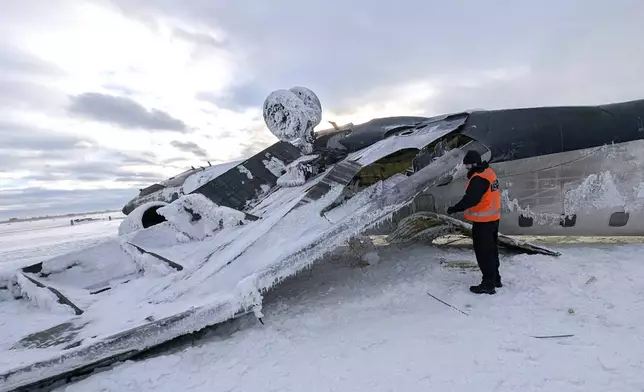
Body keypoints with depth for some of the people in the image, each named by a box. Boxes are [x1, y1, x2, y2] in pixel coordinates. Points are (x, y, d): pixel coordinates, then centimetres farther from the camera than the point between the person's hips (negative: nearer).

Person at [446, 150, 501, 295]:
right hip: (493, 218, 10)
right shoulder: (488, 172, 8)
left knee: (484, 252, 0)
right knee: (491, 250, 20)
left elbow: (471, 199, -31)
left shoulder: (479, 178, -24)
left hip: (483, 221, -10)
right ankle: (495, 279, 33)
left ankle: (488, 284, 8)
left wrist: (454, 209, -23)